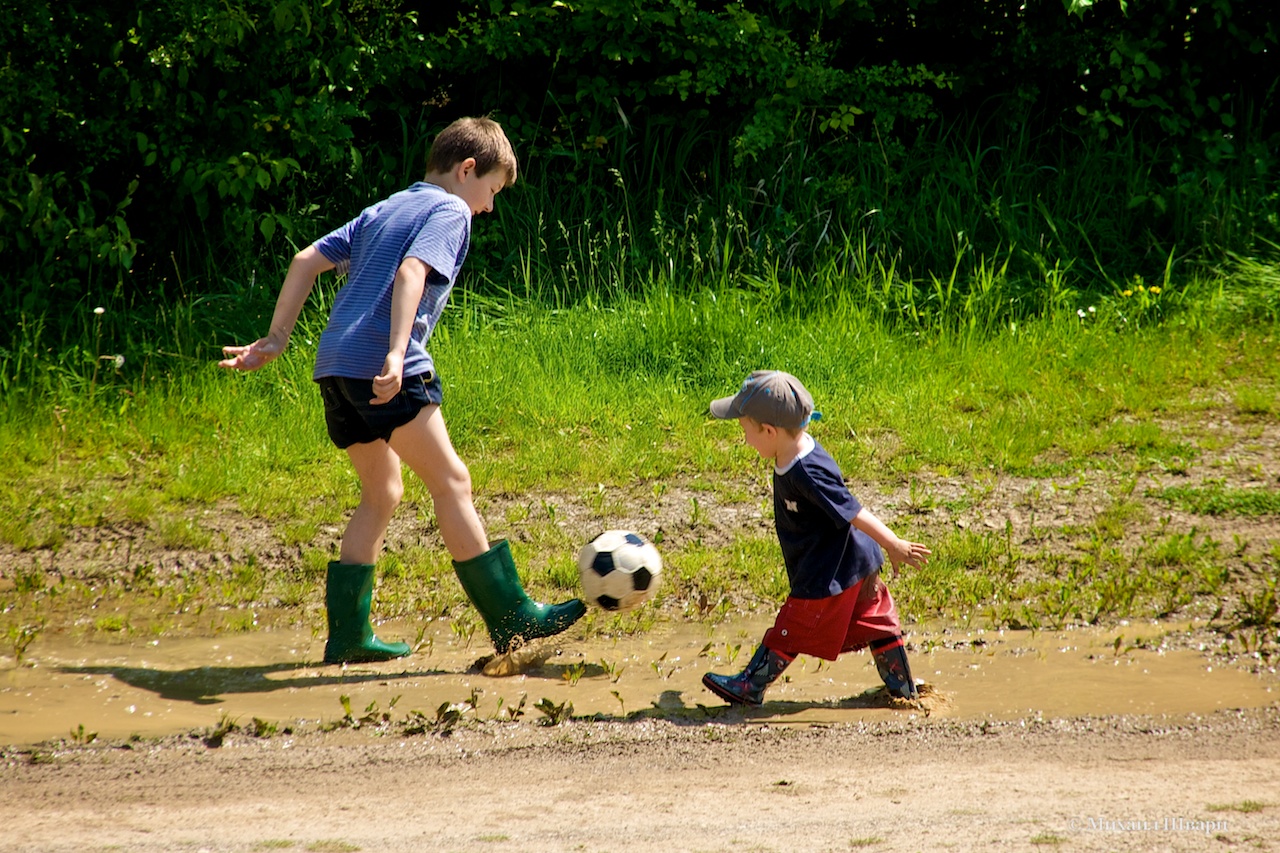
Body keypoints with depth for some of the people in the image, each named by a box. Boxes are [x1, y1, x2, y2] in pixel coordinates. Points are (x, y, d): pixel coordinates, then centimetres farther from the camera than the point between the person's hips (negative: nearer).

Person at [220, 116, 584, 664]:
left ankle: (346, 634, 14)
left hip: (335, 366, 8)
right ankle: (510, 618, -7)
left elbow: (307, 260, 20)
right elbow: (411, 272, -18)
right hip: (385, 370, -8)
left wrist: (276, 340, 20)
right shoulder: (450, 211, 1)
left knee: (382, 494, 17)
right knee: (450, 481, -6)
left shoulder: (383, 211, 25)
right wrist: (397, 355, -28)